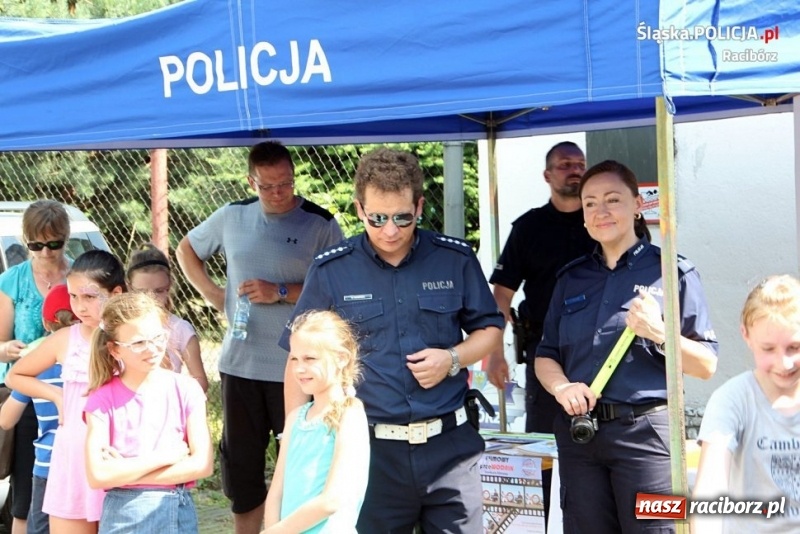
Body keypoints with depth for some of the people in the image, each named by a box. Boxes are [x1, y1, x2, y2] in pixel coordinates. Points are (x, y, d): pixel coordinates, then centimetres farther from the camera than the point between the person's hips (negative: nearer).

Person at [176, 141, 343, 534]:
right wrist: (212, 294, 7)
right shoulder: (232, 217, 5)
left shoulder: (321, 225, -7)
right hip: (239, 364, 4)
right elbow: (186, 250, 21)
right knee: (239, 464, 14)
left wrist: (280, 292, -19)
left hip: (297, 368, -4)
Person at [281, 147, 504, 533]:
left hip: (448, 444, 1)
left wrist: (453, 359, -9)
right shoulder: (330, 270, -3)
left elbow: (489, 329, 11)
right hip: (369, 449, -1)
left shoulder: (455, 259, 0)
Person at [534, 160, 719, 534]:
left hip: (645, 432, -4)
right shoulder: (571, 279, 13)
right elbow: (546, 356, 14)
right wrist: (561, 387, -7)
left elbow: (706, 365, -2)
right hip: (578, 433, 4)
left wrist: (659, 333, -18)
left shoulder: (671, 271, 0)